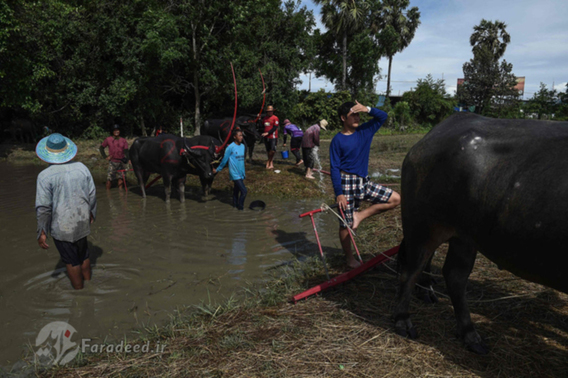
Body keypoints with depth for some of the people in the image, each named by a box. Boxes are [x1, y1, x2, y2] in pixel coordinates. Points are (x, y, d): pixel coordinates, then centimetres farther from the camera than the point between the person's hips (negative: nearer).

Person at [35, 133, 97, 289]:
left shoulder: (45, 175, -18)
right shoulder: (81, 168, -5)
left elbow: (43, 207, -16)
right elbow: (92, 194, 3)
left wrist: (42, 232, -6)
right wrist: (92, 212, 19)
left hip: (62, 226, -4)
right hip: (82, 222, 5)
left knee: (71, 261, 11)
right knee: (83, 255, 24)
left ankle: (79, 290, 25)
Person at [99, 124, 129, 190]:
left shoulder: (123, 141, 5)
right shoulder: (108, 139, 2)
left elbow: (126, 151, -1)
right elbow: (101, 148, 12)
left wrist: (128, 159, -18)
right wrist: (105, 157, 1)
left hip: (121, 162, 2)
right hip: (112, 162, -1)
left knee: (120, 178, 8)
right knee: (109, 179, -3)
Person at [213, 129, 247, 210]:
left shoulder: (243, 146, 7)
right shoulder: (230, 147, -14)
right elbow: (224, 160, -5)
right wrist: (217, 170, 3)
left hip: (241, 173, 6)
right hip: (235, 174, -6)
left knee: (236, 189, 18)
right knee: (244, 191, -9)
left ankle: (235, 204, 32)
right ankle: (240, 206, 8)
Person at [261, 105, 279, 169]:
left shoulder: (275, 118, -4)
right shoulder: (265, 118, 15)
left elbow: (275, 127, -12)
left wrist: (267, 133, -17)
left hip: (273, 137, -6)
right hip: (266, 137, 6)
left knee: (272, 150, -13)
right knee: (268, 151, 7)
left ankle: (269, 161, 7)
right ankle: (271, 164, 15)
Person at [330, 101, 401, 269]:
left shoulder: (365, 131, 6)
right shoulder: (337, 140, -8)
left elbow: (383, 116, 9)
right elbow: (335, 168, -10)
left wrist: (367, 109, -10)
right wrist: (339, 193, -16)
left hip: (364, 182, 6)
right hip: (347, 183, -5)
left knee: (395, 199, -2)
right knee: (346, 223, 2)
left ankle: (360, 215, 3)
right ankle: (349, 258, 21)